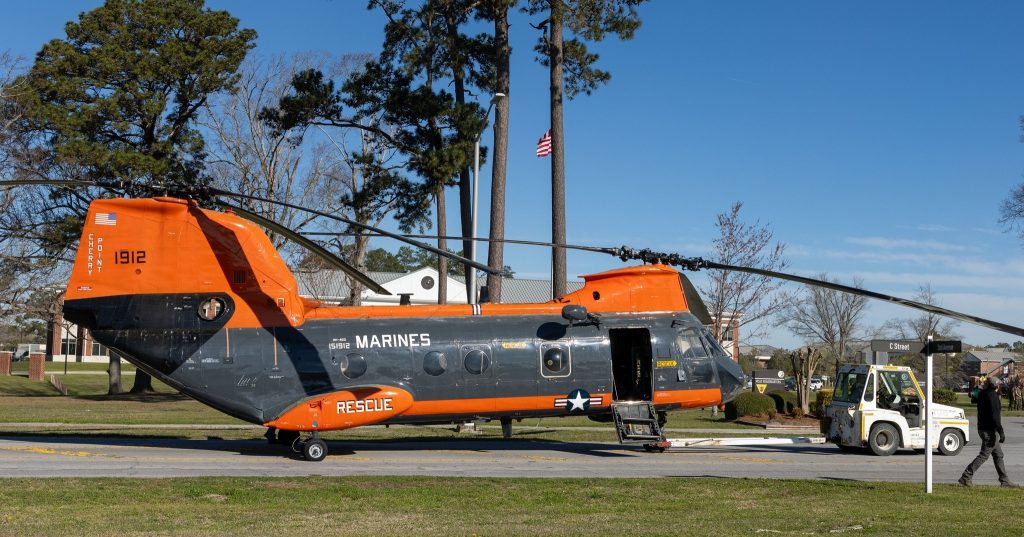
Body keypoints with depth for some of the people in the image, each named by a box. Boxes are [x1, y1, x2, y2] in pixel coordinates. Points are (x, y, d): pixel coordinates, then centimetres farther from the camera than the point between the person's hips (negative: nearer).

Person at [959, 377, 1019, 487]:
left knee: (998, 455, 14)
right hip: (989, 430, -10)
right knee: (984, 455, -6)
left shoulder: (982, 394, 11)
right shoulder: (993, 395, -17)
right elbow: (994, 416, -22)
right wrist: (1001, 432, -22)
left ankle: (1004, 480, 19)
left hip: (982, 428, 10)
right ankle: (966, 477, -8)